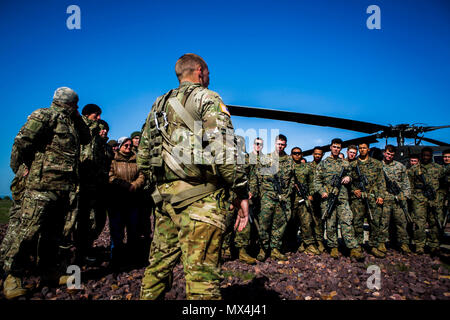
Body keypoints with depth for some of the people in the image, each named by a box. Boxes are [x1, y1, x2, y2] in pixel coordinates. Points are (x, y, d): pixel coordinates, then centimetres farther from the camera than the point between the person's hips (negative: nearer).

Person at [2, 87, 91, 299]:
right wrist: (22, 166, -1)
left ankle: (49, 273, 21)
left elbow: (86, 139, 28)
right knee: (29, 229, -6)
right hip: (43, 182, -8)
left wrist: (77, 117, 18)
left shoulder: (71, 122, 21)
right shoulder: (46, 116, -3)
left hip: (65, 186, 8)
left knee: (54, 232, 12)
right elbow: (22, 140, -9)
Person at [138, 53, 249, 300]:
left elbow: (143, 157, 19)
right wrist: (242, 193, -10)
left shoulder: (158, 105, 20)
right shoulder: (207, 98, -1)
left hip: (164, 197, 8)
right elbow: (223, 151, -16)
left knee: (159, 265, 17)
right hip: (200, 198, -7)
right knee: (201, 273, -4)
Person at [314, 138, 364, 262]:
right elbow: (317, 181, 7)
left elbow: (350, 177, 25)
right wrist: (322, 192, -9)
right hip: (327, 197, -1)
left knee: (347, 222, -8)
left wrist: (348, 178, 0)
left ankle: (354, 249, -7)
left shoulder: (345, 164, 17)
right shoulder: (323, 163, 11)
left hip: (342, 197, 1)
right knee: (330, 224, 2)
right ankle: (333, 248, 13)